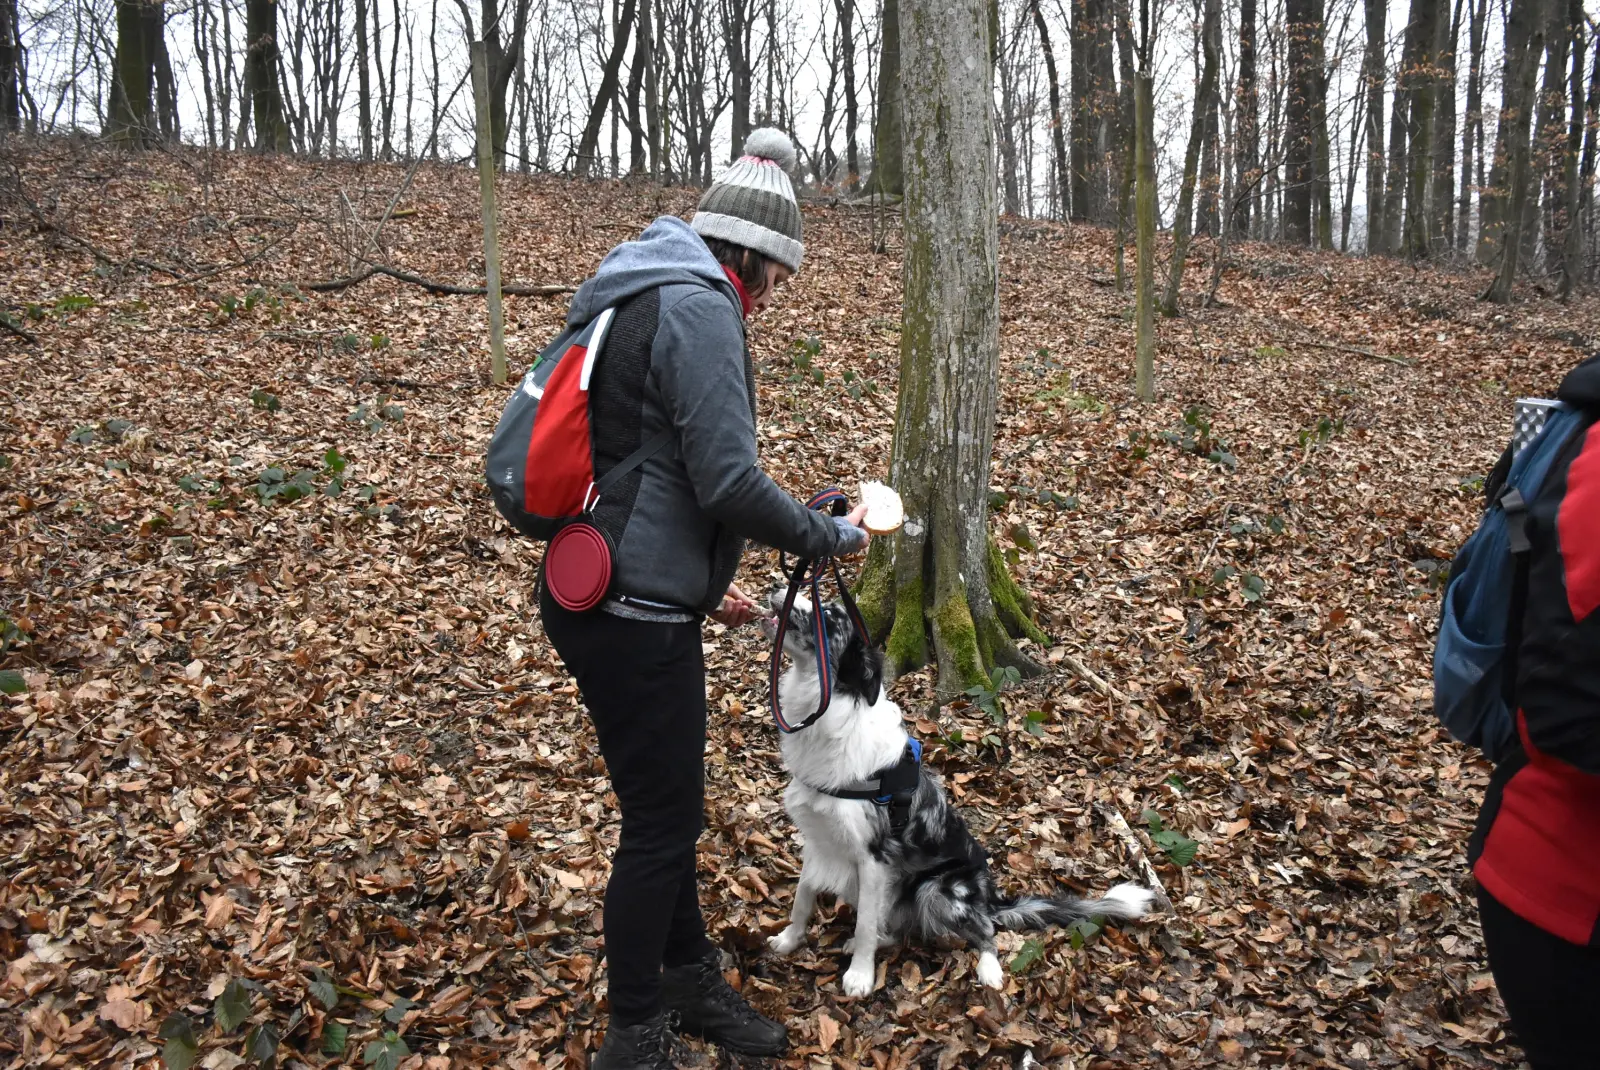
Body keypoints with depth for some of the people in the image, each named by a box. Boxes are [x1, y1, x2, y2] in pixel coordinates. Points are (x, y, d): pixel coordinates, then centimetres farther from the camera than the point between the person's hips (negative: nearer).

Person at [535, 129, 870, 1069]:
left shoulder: (646, 298, 17)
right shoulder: (699, 306, -15)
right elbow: (728, 480, -23)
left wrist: (700, 582, 22)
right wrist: (831, 536, -7)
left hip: (616, 595, 10)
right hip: (635, 614, -10)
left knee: (670, 805, 21)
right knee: (662, 823, 4)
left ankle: (692, 981, 39)